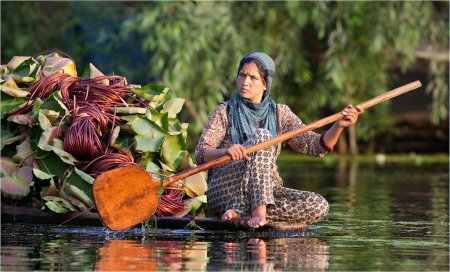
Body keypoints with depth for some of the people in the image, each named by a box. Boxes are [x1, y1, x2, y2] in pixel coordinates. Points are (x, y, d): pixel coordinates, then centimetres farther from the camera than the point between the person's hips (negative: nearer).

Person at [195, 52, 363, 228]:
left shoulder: (279, 113, 11)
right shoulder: (225, 112, 2)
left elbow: (314, 145, 1)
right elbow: (201, 154, -10)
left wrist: (339, 126, -19)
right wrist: (225, 152, -32)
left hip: (266, 192, 4)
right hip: (223, 191, -4)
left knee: (319, 206, -22)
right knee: (262, 136, -25)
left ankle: (242, 214, -27)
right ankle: (259, 210, -38)